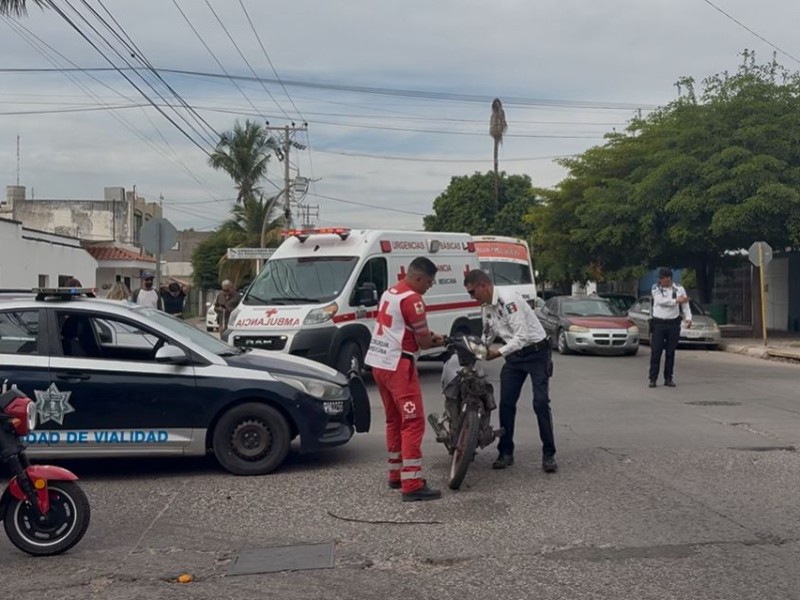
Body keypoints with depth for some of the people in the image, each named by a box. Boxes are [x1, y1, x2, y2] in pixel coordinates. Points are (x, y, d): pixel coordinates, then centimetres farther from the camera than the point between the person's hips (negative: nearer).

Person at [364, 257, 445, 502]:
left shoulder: (389, 293, 14)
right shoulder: (412, 299, -15)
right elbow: (423, 342, -13)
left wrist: (428, 335, 12)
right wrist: (438, 342, 8)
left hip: (379, 363, 10)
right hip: (398, 366, -10)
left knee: (394, 420, 17)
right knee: (413, 423, -8)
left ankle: (396, 474, 25)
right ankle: (412, 485, -10)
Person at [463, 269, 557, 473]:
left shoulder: (508, 299, -24)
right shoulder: (486, 307, 4)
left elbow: (522, 336, -28)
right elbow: (488, 335, 17)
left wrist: (498, 353, -28)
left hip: (536, 351, -8)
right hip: (514, 355, 8)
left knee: (541, 403, -9)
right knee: (506, 403, 2)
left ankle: (549, 455, -2)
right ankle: (506, 453, 11)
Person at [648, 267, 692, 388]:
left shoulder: (679, 289, 5)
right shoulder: (655, 288, 0)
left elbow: (685, 305, 4)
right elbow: (661, 301, -16)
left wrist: (688, 318, -12)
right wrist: (676, 301, -21)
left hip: (673, 324, 1)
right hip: (658, 323, -1)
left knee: (670, 352, 6)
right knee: (655, 352, -4)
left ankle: (668, 378, 14)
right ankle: (653, 379, -1)